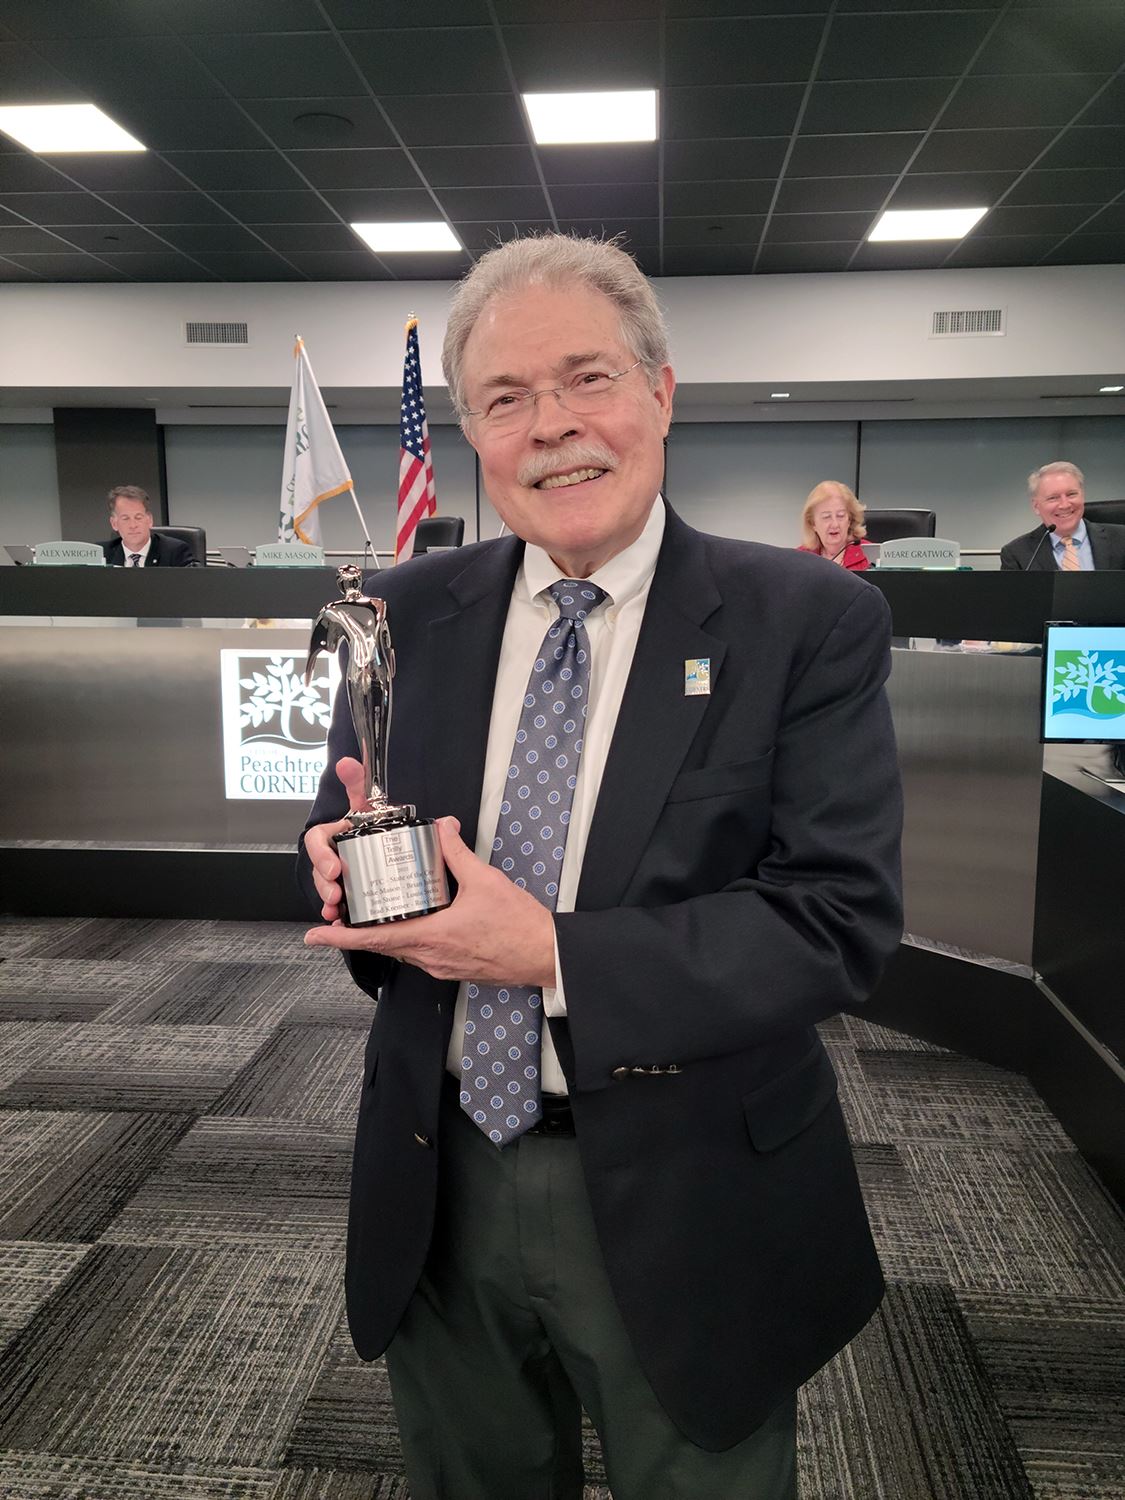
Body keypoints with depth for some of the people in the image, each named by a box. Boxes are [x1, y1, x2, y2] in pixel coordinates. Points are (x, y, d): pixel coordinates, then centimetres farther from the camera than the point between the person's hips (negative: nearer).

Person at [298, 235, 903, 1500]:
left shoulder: (809, 622, -12)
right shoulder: (412, 614, 0)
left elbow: (842, 918, -18)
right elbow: (343, 828, 7)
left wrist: (554, 953, -26)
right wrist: (348, 863, -17)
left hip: (680, 1204, -3)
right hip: (439, 1183, 4)